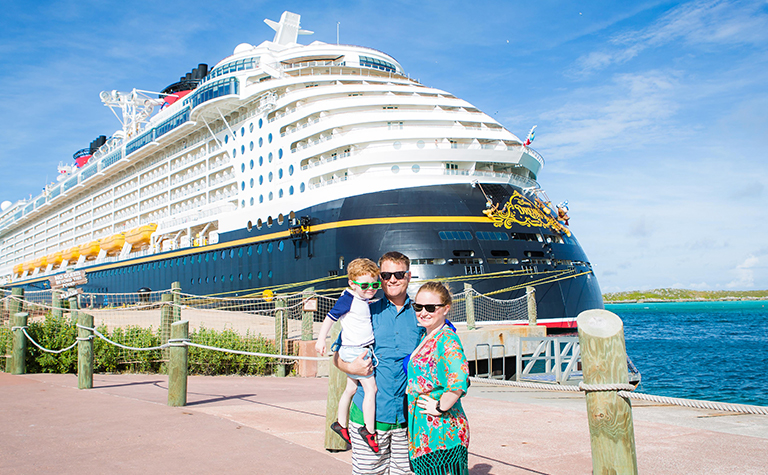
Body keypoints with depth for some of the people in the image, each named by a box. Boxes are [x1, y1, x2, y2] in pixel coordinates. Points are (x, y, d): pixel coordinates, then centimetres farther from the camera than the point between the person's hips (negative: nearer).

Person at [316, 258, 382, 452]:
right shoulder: (348, 299, -16)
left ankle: (341, 424, 31)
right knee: (371, 388, -10)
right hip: (354, 350, -9)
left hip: (363, 349, 9)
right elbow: (330, 317, -15)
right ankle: (369, 429, -4)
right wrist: (321, 339, -19)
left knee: (352, 388, 18)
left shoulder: (364, 300, 10)